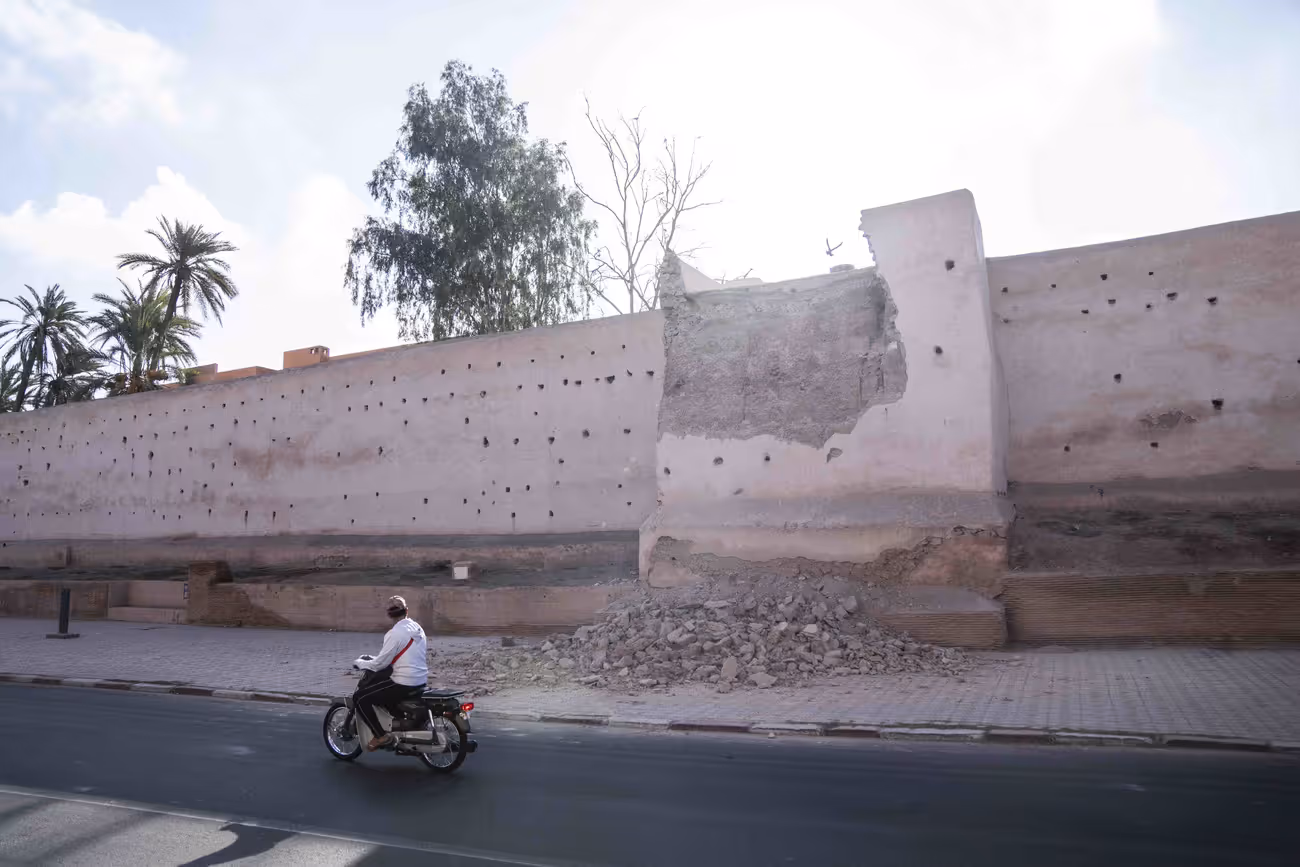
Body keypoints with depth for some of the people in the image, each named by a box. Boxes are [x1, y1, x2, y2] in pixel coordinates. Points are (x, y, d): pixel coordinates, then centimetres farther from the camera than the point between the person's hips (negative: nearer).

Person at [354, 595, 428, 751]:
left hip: (404, 684, -8)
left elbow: (381, 663, -13)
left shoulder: (395, 633, -16)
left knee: (360, 698, 1)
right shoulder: (417, 628, 7)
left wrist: (361, 663, 5)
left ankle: (381, 735, -2)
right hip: (421, 681, 9)